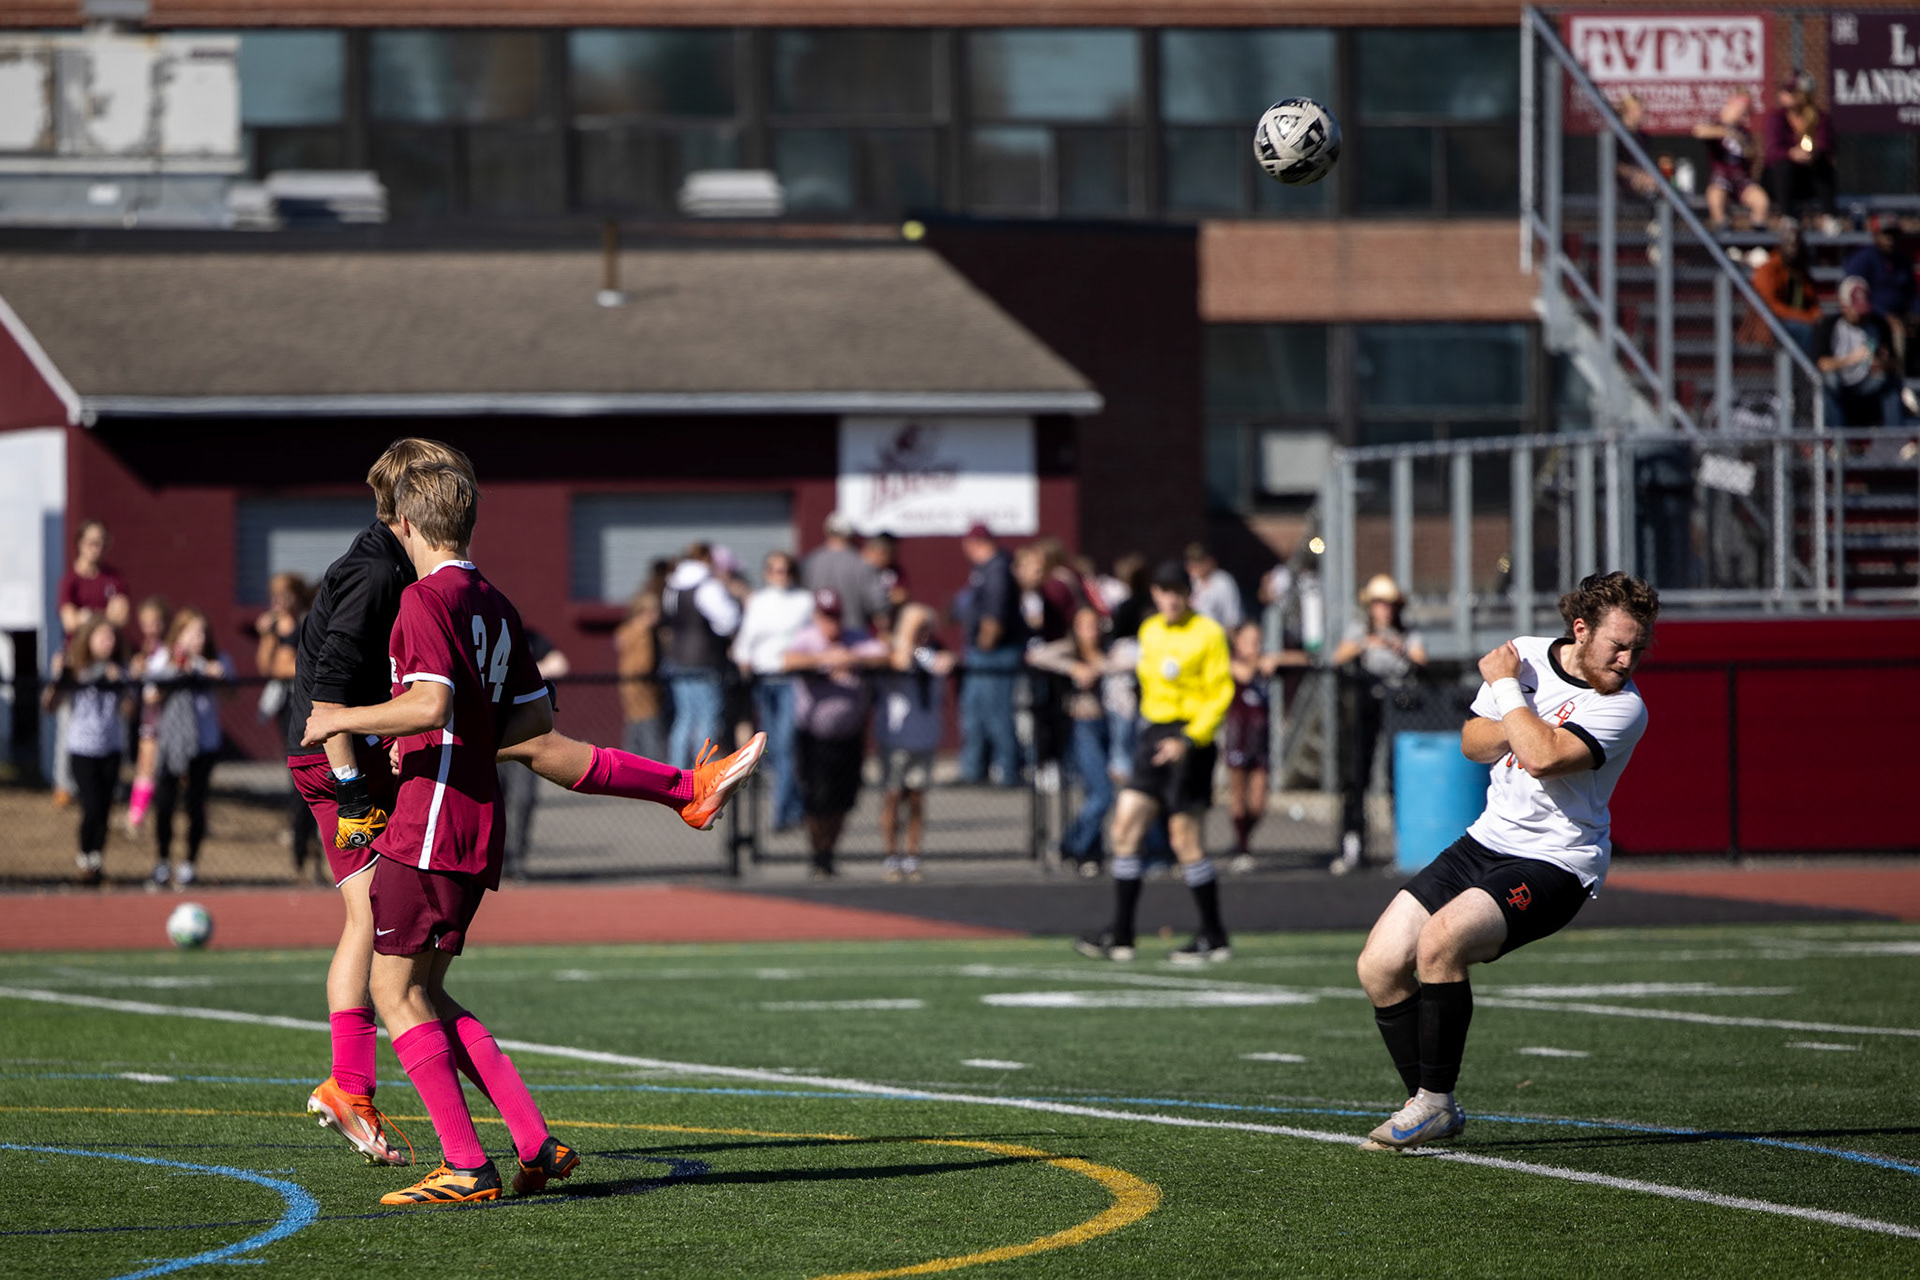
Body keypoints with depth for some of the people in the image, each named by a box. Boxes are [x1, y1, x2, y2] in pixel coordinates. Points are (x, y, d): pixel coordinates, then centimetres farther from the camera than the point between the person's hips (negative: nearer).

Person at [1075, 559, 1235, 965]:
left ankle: (1213, 937, 5)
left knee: (1185, 838, -6)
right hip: (1154, 734, 7)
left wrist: (1189, 740, -18)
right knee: (1125, 827, -1)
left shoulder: (1208, 633, -6)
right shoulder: (1150, 631, 14)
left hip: (1190, 737, -7)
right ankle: (1120, 935, 3)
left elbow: (1221, 693, -9)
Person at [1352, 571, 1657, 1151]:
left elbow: (1543, 758, -30)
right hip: (1488, 840, 7)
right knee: (1380, 966, -3)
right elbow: (1472, 742, 14)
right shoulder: (1526, 653, 3)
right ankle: (1427, 1107, 11)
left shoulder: (1622, 707, -16)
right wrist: (1517, 728, -8)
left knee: (1439, 940, -29)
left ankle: (1436, 1101, -14)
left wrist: (1506, 688, -15)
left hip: (1554, 863, -7)